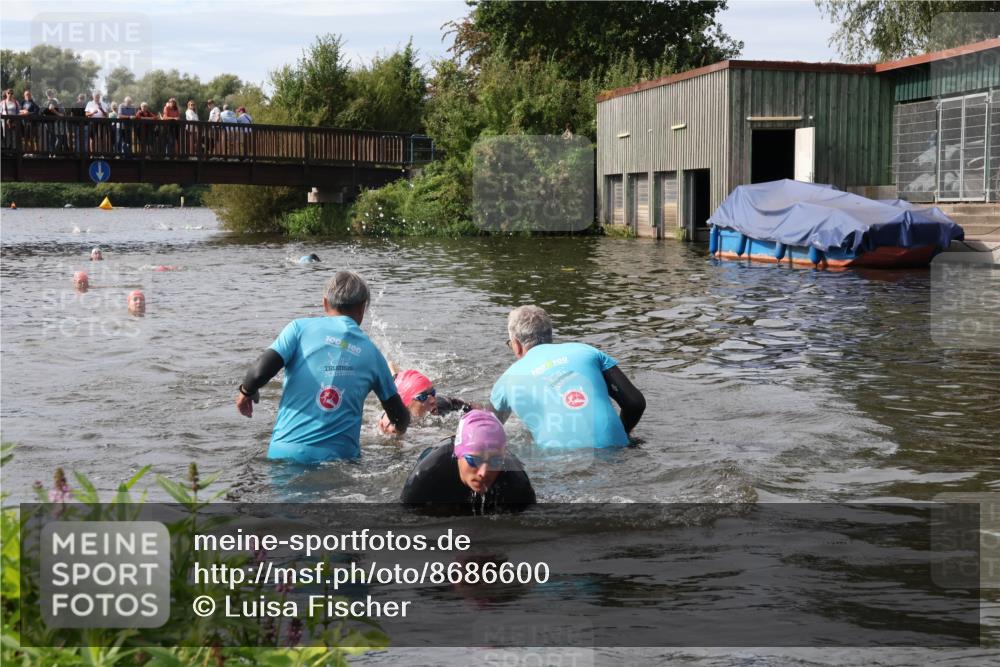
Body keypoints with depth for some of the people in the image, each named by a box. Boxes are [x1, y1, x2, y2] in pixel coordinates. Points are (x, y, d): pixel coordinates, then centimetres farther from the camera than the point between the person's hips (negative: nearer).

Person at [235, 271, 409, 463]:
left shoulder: (301, 327, 3)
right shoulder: (372, 352, 11)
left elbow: (260, 371, -8)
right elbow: (400, 420, 18)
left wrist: (246, 391, 14)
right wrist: (399, 426, 42)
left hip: (286, 450, -1)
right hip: (340, 456, 1)